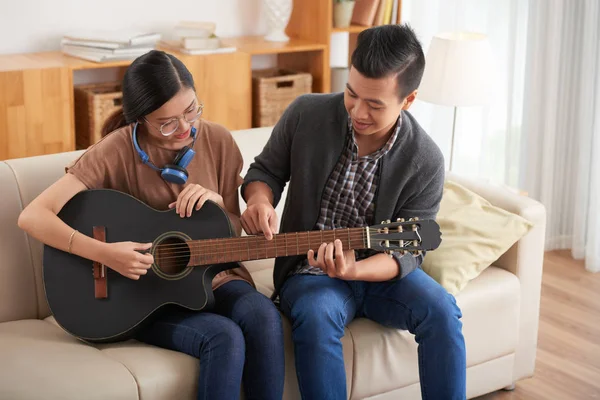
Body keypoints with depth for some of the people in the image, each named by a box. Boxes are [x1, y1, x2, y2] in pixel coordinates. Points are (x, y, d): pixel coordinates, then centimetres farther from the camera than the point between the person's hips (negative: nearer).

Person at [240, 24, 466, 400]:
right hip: (310, 270, 0)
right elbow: (266, 170, 4)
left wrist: (353, 270, -31)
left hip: (380, 272, 1)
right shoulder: (306, 115, -11)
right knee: (316, 317, -34)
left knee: (441, 311, -26)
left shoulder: (425, 161, -14)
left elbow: (408, 252, -11)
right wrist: (260, 201, -21)